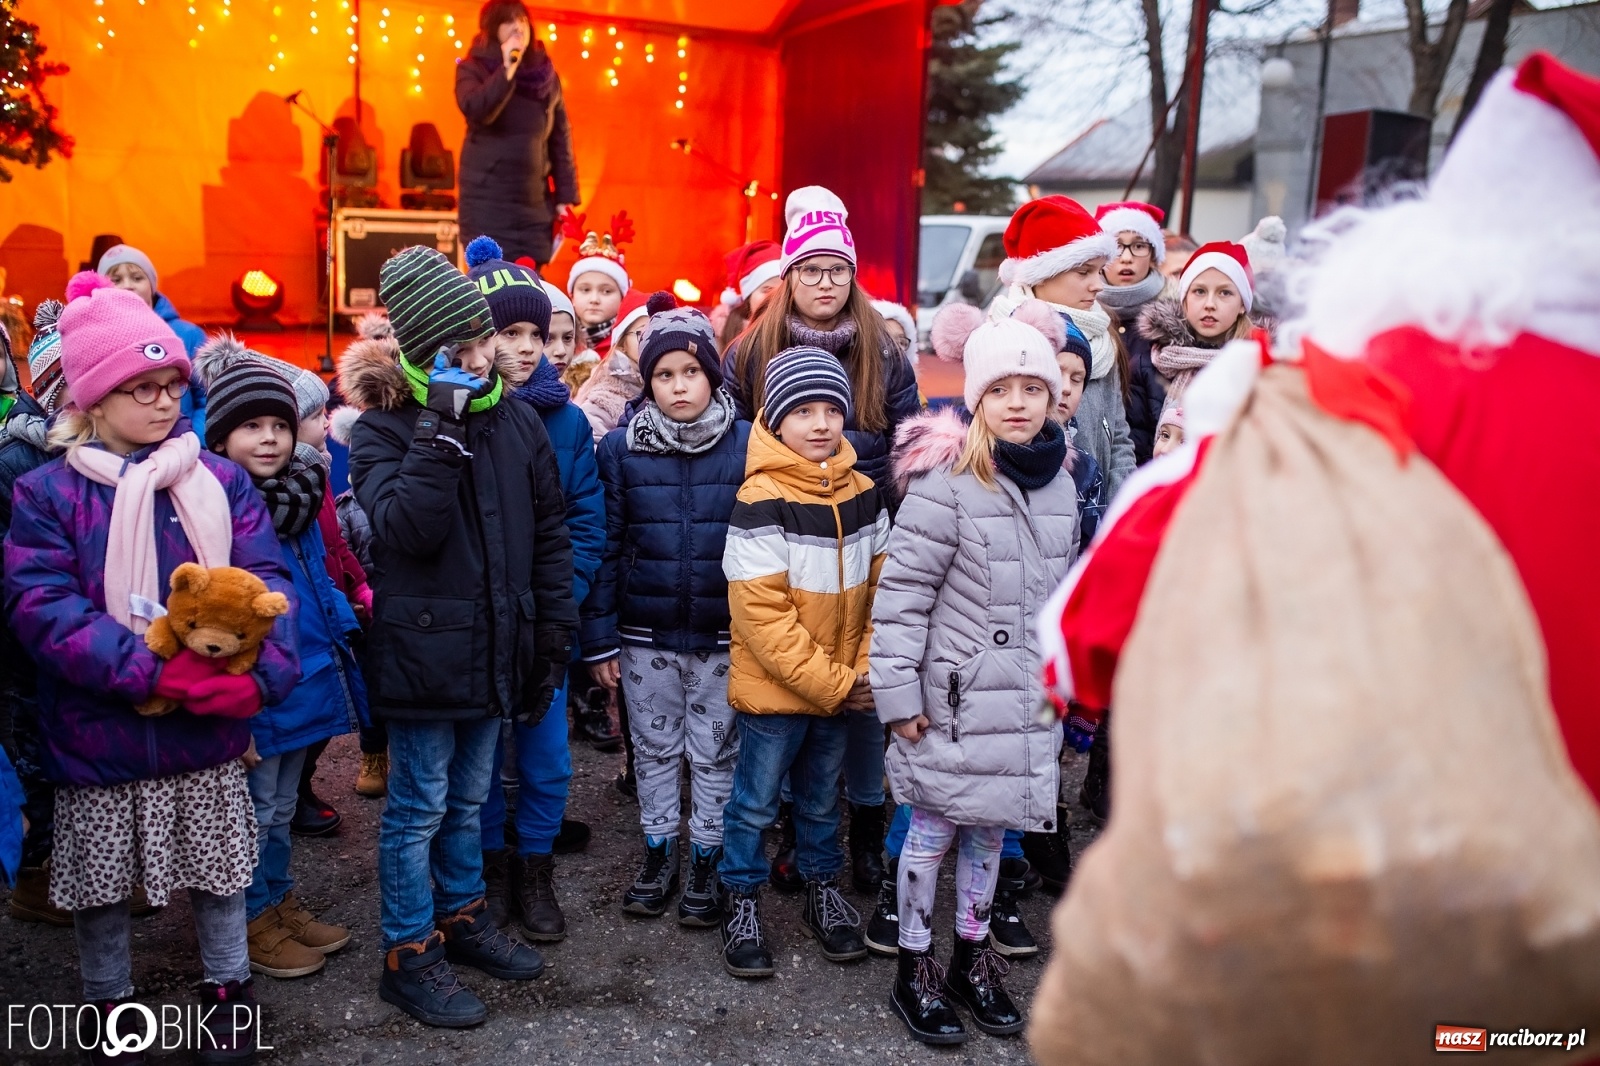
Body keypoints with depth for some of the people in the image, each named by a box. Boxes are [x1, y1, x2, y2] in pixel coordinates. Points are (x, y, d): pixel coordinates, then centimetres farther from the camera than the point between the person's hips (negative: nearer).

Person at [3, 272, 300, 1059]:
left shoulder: (221, 481, -2)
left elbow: (266, 581, -9)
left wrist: (258, 672, -26)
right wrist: (151, 671, -27)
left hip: (209, 729, 1)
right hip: (97, 731, -1)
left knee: (219, 866, 16)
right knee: (99, 884, 16)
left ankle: (228, 988, 38)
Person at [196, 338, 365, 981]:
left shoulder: (300, 494, 7)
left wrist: (346, 639, 12)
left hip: (306, 681, 7)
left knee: (282, 805, 21)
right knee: (253, 810, 9)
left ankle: (279, 903, 37)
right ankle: (253, 922, 26)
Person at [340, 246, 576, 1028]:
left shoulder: (516, 422, 3)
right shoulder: (384, 429, -8)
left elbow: (551, 535, 7)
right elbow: (407, 529, -24)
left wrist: (554, 638, 5)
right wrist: (439, 429, -26)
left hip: (495, 648, 5)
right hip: (423, 652, -4)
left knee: (468, 797, 19)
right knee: (419, 807, 7)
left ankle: (461, 918, 37)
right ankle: (409, 955, 22)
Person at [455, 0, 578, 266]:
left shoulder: (546, 74, 12)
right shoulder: (473, 68, 2)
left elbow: (561, 140, 11)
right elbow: (476, 110, -19)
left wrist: (565, 196, 5)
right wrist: (507, 71, -21)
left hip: (535, 202, 3)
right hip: (487, 199, -3)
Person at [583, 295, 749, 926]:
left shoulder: (749, 445, -5)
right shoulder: (619, 449, -2)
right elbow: (605, 547, 0)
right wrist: (599, 638, -2)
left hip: (723, 638, -1)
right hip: (645, 637, 1)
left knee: (715, 754, 11)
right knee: (654, 749, 15)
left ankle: (706, 861, 28)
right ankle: (659, 853, 33)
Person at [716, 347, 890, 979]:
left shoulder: (862, 493, 2)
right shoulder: (760, 500, -17)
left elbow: (879, 587, 6)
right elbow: (762, 613, -19)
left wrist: (864, 671, -5)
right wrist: (830, 684, -17)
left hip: (843, 686, 5)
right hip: (774, 689, -5)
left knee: (822, 800, 20)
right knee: (756, 801, 10)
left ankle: (823, 892, 39)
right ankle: (742, 903, 29)